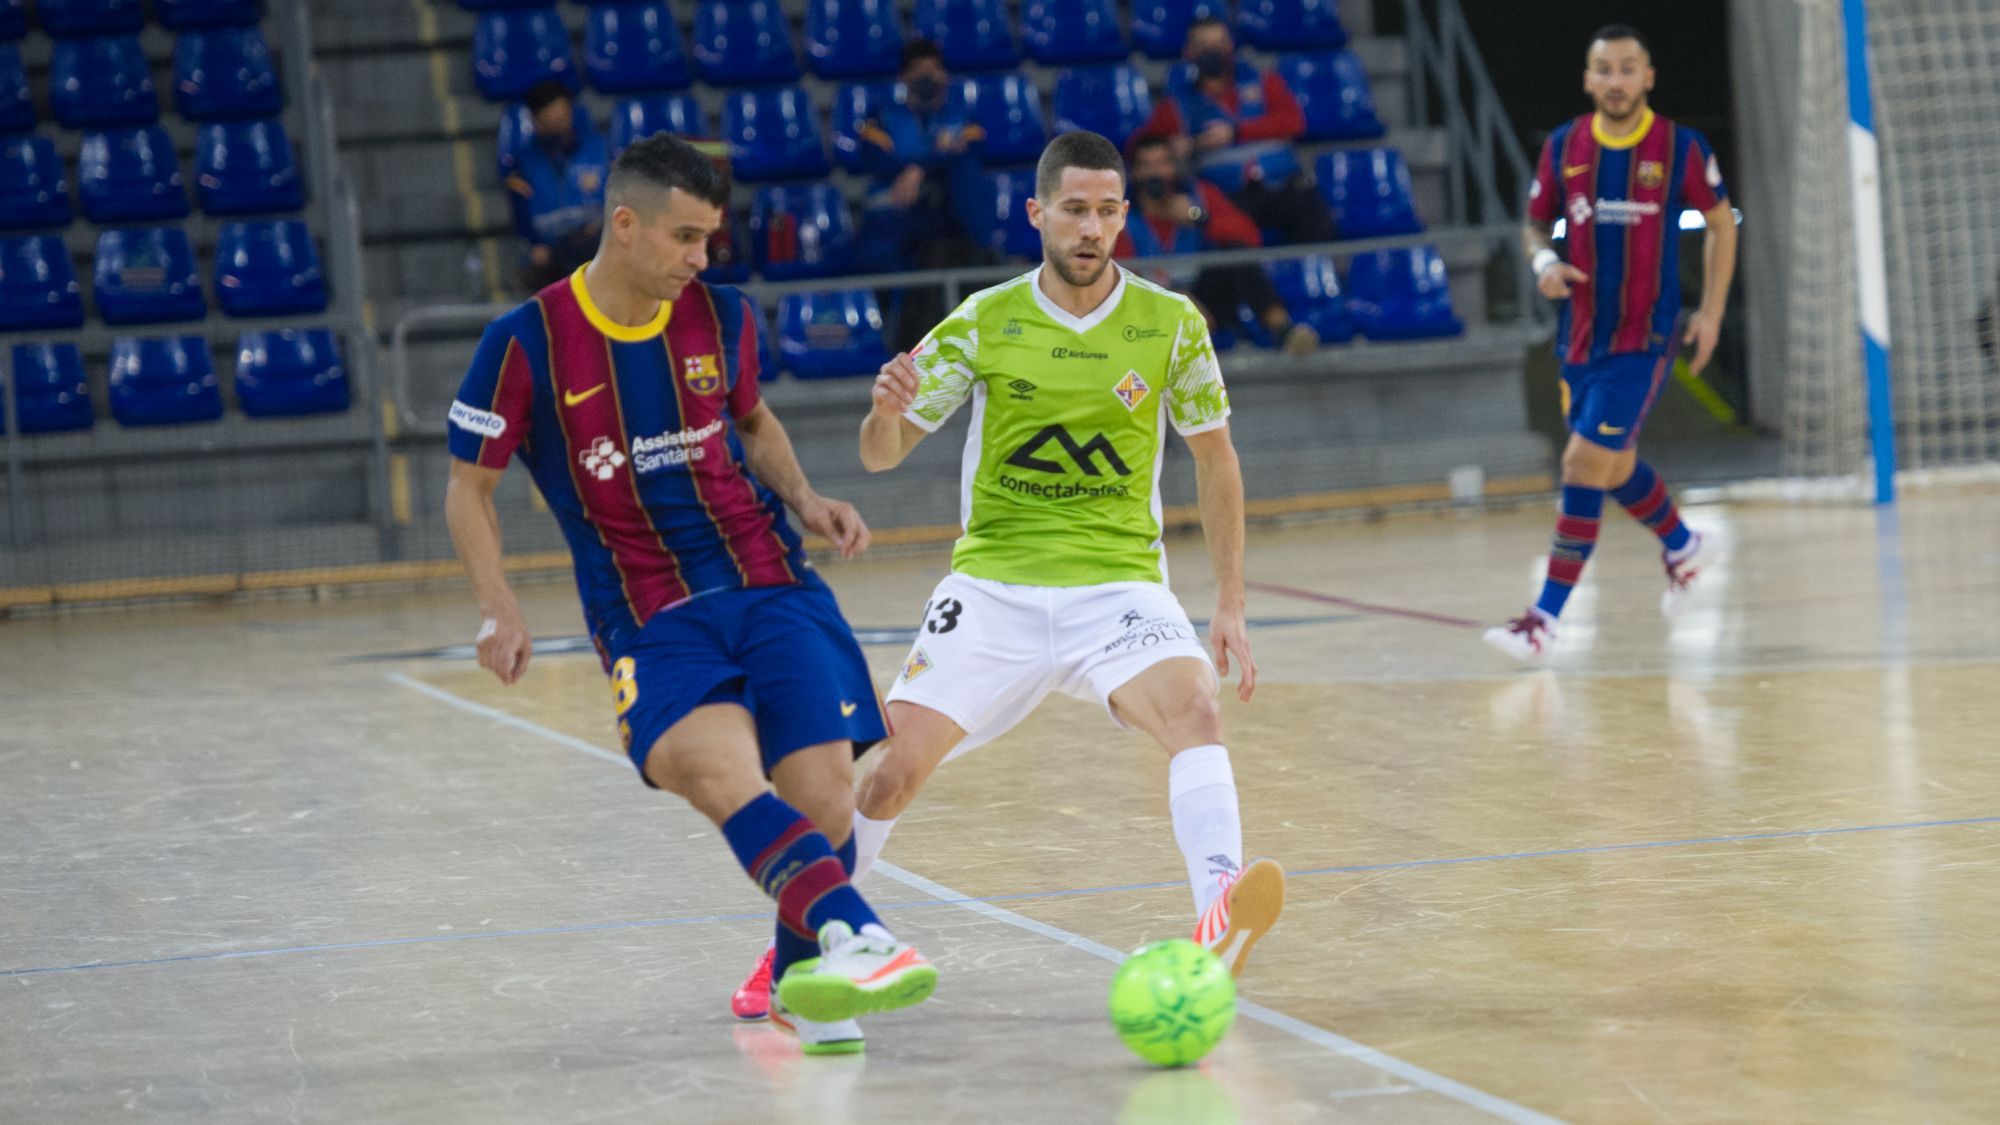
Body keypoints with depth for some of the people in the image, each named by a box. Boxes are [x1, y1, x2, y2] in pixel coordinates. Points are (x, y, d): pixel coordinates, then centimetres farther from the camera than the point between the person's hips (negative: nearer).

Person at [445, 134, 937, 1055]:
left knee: (823, 801, -10)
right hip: (650, 618, -3)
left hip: (771, 585, 3)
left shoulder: (721, 316, 5)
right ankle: (855, 936, -52)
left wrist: (804, 501, 7)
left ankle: (804, 981, 17)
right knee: (717, 770, -32)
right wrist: (499, 611, -8)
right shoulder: (527, 344, -6)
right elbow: (469, 487, 4)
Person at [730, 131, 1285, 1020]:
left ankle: (1217, 921, -44)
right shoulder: (985, 323, -1)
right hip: (994, 584, 0)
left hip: (1119, 582, 0)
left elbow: (1214, 459, 10)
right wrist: (887, 411, -22)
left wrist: (1231, 604, 5)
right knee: (897, 764, -8)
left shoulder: (1171, 322, 0)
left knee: (1194, 710, -29)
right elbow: (881, 456, 3)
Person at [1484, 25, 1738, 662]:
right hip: (1580, 336, 5)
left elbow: (1720, 220, 7)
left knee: (1584, 465, -14)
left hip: (1643, 336, -5)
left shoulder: (1681, 148, -7)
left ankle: (1547, 618, -12)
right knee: (1615, 468, 19)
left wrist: (1712, 310, 2)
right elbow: (1535, 224, 13)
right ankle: (1682, 547, 49)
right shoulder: (1563, 147, 1)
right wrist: (1544, 261, -10)